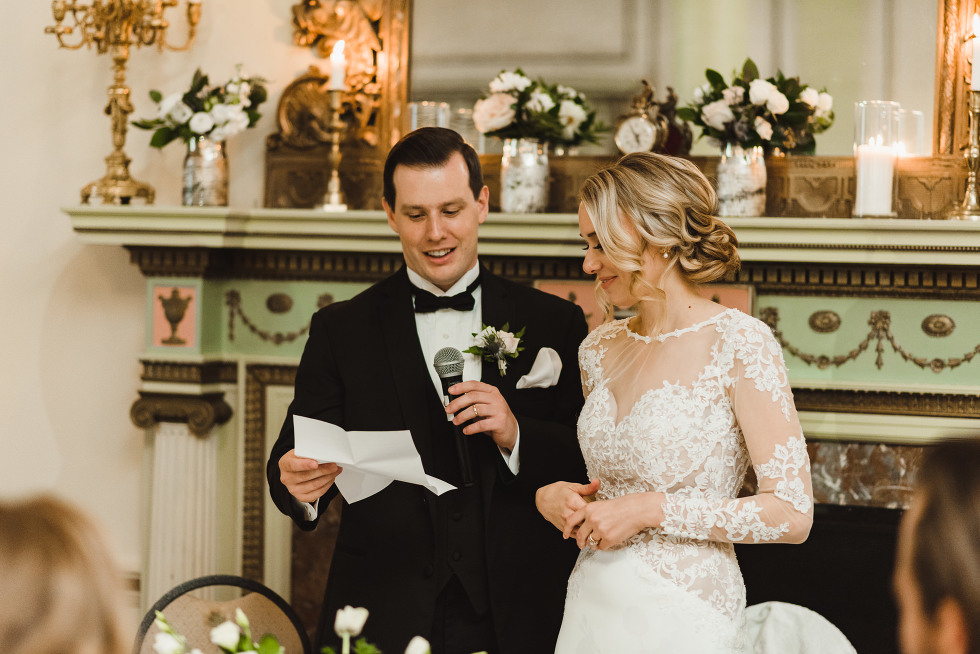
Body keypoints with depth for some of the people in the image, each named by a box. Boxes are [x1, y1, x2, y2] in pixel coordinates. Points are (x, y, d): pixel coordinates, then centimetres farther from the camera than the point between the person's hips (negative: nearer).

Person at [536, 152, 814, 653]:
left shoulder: (741, 345, -11)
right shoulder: (599, 349, 7)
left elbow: (792, 515, -16)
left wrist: (650, 510, -16)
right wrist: (553, 497, 0)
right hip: (592, 607, 6)